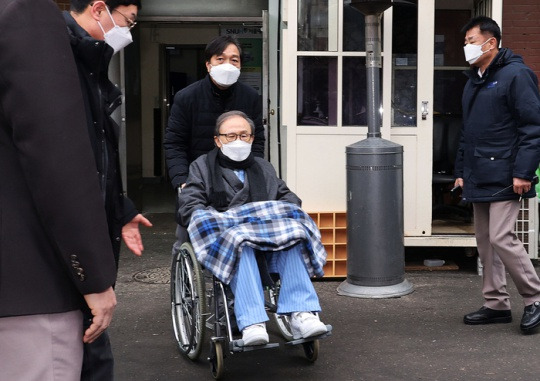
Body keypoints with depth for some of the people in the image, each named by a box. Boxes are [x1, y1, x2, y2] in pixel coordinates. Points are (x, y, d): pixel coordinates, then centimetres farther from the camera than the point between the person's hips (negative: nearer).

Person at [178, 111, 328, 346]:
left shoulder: (264, 168, 33)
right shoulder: (201, 167, 20)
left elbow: (289, 199, 23)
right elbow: (189, 208, 4)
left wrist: (278, 216, -2)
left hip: (268, 232, 3)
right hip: (221, 235, -3)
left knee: (291, 238, -33)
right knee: (239, 242, -40)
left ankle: (301, 315, -44)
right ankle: (252, 323, -50)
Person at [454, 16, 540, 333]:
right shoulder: (474, 81, 17)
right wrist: (462, 170, 18)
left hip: (504, 179, -9)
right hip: (479, 180, 9)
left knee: (501, 238, -12)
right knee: (485, 241, 10)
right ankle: (496, 304, 20)